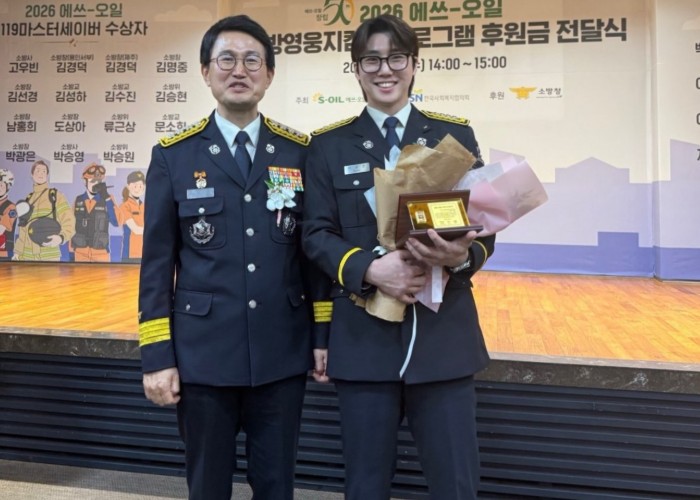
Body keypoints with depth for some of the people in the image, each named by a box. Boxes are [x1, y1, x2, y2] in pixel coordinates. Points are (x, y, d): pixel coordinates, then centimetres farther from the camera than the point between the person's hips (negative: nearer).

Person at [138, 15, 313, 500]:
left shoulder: (300, 151, 4)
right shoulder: (173, 155, 1)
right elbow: (157, 261, 0)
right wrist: (157, 355, -3)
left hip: (283, 353, 1)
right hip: (203, 354, 0)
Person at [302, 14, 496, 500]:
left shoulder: (455, 135, 8)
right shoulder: (329, 145, 6)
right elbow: (317, 235, 1)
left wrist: (462, 255, -18)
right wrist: (370, 268, -17)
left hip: (444, 335, 1)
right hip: (361, 337, 0)